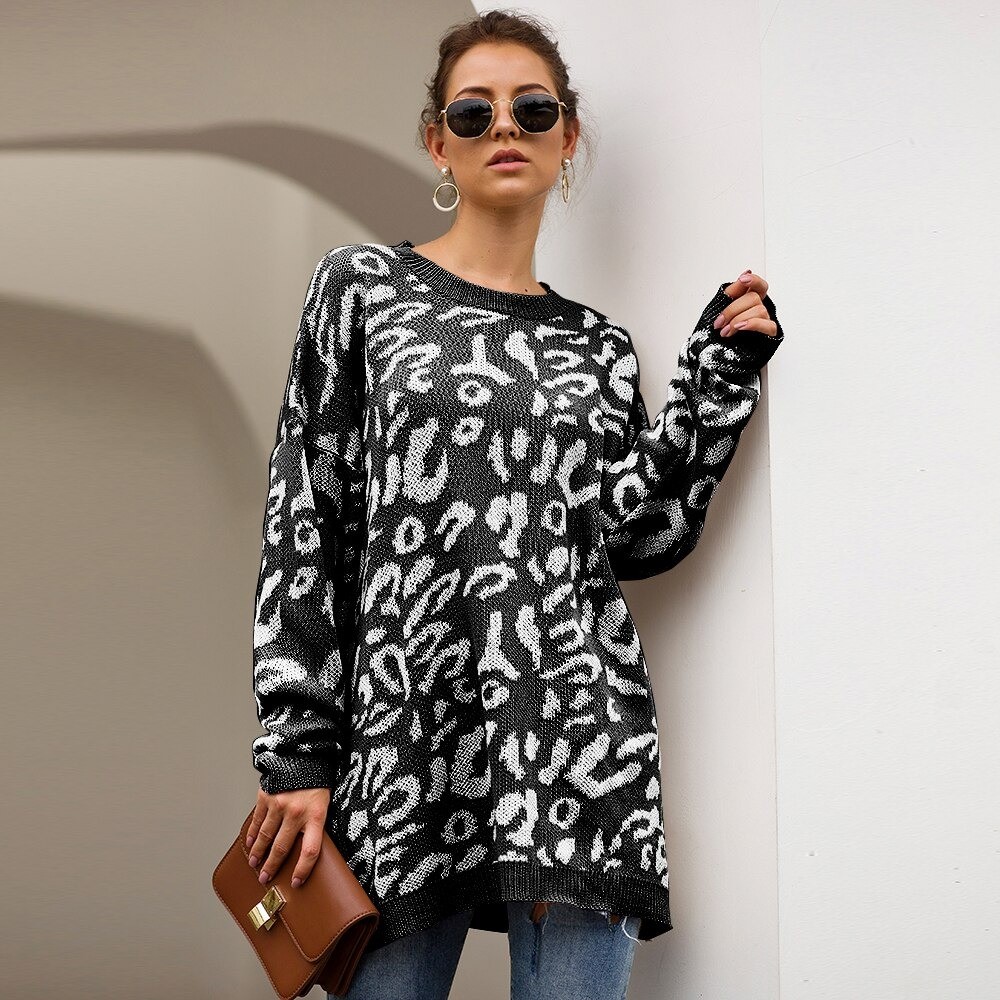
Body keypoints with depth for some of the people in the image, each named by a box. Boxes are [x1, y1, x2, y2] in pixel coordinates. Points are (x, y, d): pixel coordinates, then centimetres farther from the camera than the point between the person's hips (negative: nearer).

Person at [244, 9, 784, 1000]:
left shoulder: (597, 342, 16)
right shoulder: (362, 287, 9)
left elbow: (638, 536, 4)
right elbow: (303, 521, 3)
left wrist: (720, 375, 0)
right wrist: (297, 755, -4)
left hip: (580, 736, 2)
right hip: (405, 732, -2)